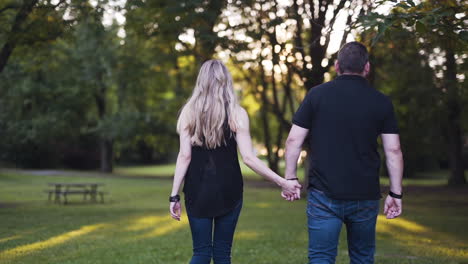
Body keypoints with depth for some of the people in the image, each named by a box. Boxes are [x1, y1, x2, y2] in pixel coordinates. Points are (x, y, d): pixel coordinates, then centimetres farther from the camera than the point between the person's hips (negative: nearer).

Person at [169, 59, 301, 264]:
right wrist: (282, 182, -6)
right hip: (228, 190, -1)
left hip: (198, 190, 1)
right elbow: (248, 157, -10)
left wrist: (174, 195, -2)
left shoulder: (189, 111, 0)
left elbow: (185, 156, -5)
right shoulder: (236, 113, -4)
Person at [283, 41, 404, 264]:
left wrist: (290, 178, 6)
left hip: (324, 195, -1)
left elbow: (293, 141, -3)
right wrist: (395, 193, 6)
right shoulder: (381, 102, 2)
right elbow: (393, 150, 0)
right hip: (365, 195, 2)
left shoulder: (317, 95, -1)